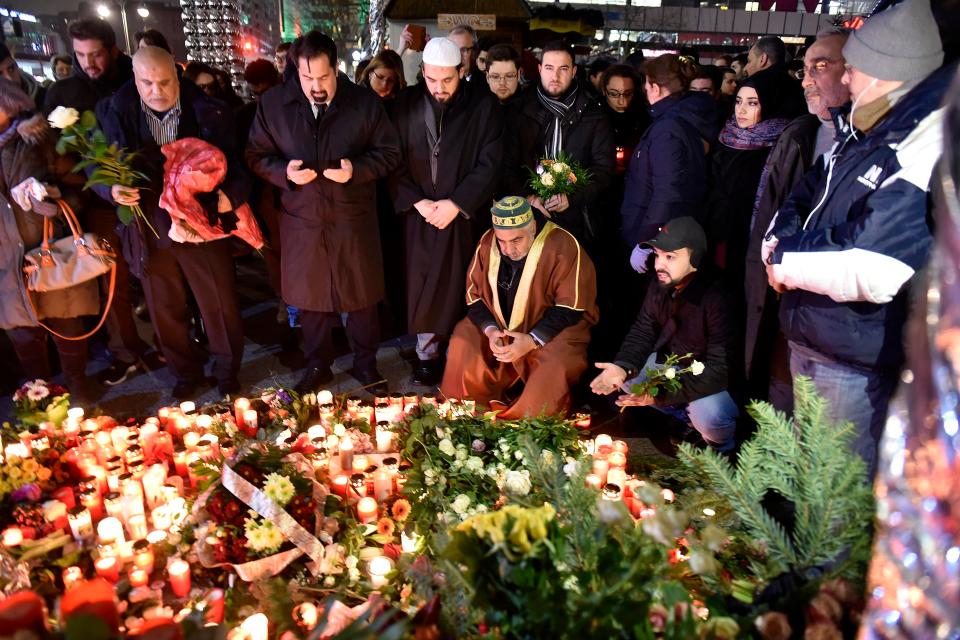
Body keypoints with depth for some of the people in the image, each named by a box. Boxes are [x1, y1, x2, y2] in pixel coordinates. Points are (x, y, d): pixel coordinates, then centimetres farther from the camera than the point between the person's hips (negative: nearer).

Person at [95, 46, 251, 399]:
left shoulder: (208, 113, -7)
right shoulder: (114, 112, -2)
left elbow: (236, 162, -4)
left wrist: (232, 193, -24)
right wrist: (112, 189, -21)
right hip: (149, 231, 2)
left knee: (220, 304, 8)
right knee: (165, 310, 15)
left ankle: (227, 371, 31)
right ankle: (186, 373, 36)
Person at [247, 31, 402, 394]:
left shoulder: (365, 102, -4)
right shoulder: (272, 105, -1)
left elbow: (389, 153, 0)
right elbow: (256, 156, 5)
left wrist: (357, 169, -18)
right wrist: (284, 171, -16)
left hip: (353, 218, -1)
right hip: (301, 219, 1)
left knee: (361, 295, 10)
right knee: (310, 297, 13)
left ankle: (366, 363, 29)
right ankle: (317, 365, 32)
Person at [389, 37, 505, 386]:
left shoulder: (484, 105, -5)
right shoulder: (406, 104, 0)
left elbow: (489, 164, -8)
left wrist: (455, 204, -14)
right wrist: (417, 202, -11)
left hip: (466, 215, -2)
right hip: (421, 212, 2)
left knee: (459, 287, 4)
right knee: (422, 285, 7)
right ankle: (426, 353, 22)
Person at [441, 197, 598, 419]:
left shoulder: (564, 246, -22)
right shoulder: (487, 242, -7)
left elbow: (570, 308, -19)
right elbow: (474, 293, 1)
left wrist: (532, 340, -28)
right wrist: (490, 329, -18)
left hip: (551, 330, -4)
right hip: (499, 326, 5)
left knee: (555, 366, -32)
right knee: (462, 343, -16)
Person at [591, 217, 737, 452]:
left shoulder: (718, 298, -30)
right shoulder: (659, 288, -8)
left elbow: (721, 369, -31)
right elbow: (641, 335, -1)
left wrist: (663, 392, -37)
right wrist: (622, 367, -23)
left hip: (721, 382, -7)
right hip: (674, 366, 7)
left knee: (709, 417, -34)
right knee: (619, 376, -5)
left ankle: (721, 445, 5)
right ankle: (690, 417, 9)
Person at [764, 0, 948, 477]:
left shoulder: (927, 150, -22)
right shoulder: (864, 134, 6)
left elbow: (874, 274, -29)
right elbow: (802, 199, 16)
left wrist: (791, 266, -15)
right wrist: (781, 241, -5)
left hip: (856, 363, -8)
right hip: (807, 341, 8)